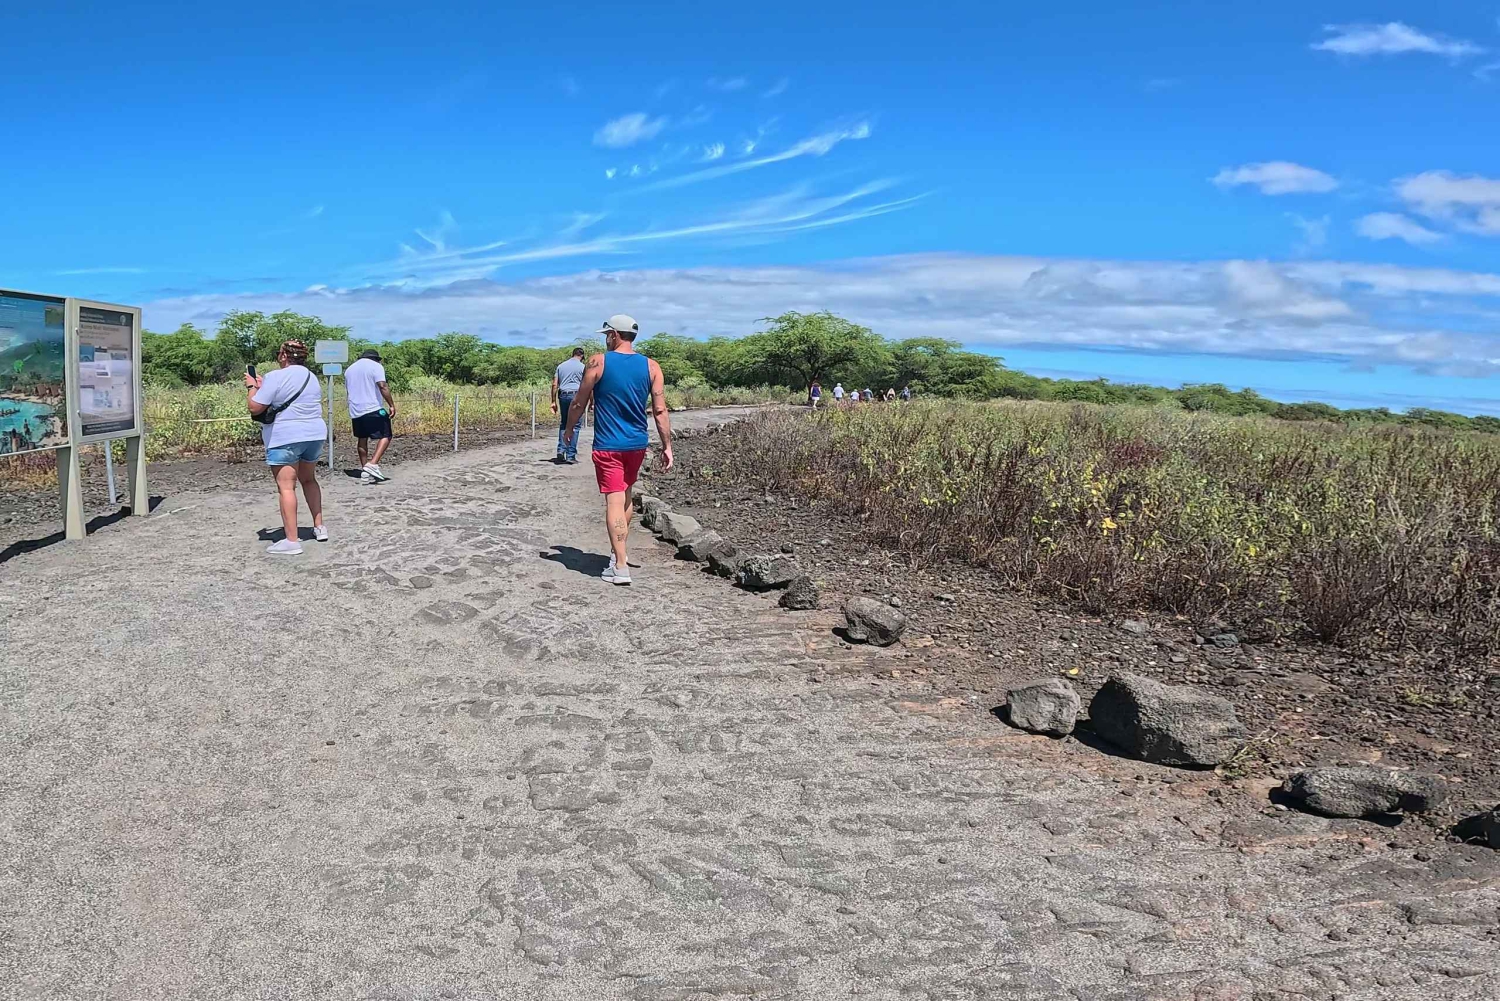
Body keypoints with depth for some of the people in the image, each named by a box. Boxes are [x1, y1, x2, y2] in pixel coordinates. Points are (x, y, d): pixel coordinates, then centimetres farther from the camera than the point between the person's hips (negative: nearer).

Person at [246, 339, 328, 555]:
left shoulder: (275, 377, -11)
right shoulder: (311, 377, 13)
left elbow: (255, 407, -13)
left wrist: (253, 387, 4)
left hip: (286, 437, -7)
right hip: (314, 434, 7)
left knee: (286, 487, -6)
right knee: (308, 479, 24)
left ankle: (292, 541, -10)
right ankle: (319, 527, 26)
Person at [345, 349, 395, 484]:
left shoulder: (349, 369, 19)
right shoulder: (376, 366, -3)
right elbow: (382, 386, -15)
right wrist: (391, 405, -15)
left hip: (355, 411, 7)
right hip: (374, 409, -7)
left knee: (362, 439, 13)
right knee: (385, 436, 0)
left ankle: (365, 473, 14)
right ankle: (373, 464, -17)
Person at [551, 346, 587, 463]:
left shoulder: (561, 366, 15)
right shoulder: (582, 367, 2)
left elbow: (554, 385, 9)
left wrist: (554, 402, 11)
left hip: (563, 396, 4)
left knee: (563, 424, 15)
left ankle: (561, 451, 3)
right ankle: (570, 455, 0)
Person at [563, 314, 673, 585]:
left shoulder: (598, 363, -7)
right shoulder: (651, 367, 0)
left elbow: (579, 403, -1)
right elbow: (660, 411, -3)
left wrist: (569, 429, 16)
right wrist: (667, 447, 2)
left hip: (608, 446, -4)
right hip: (637, 445, 4)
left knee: (614, 501, -5)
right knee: (626, 496, 22)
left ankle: (620, 567, -11)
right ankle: (619, 552, 34)